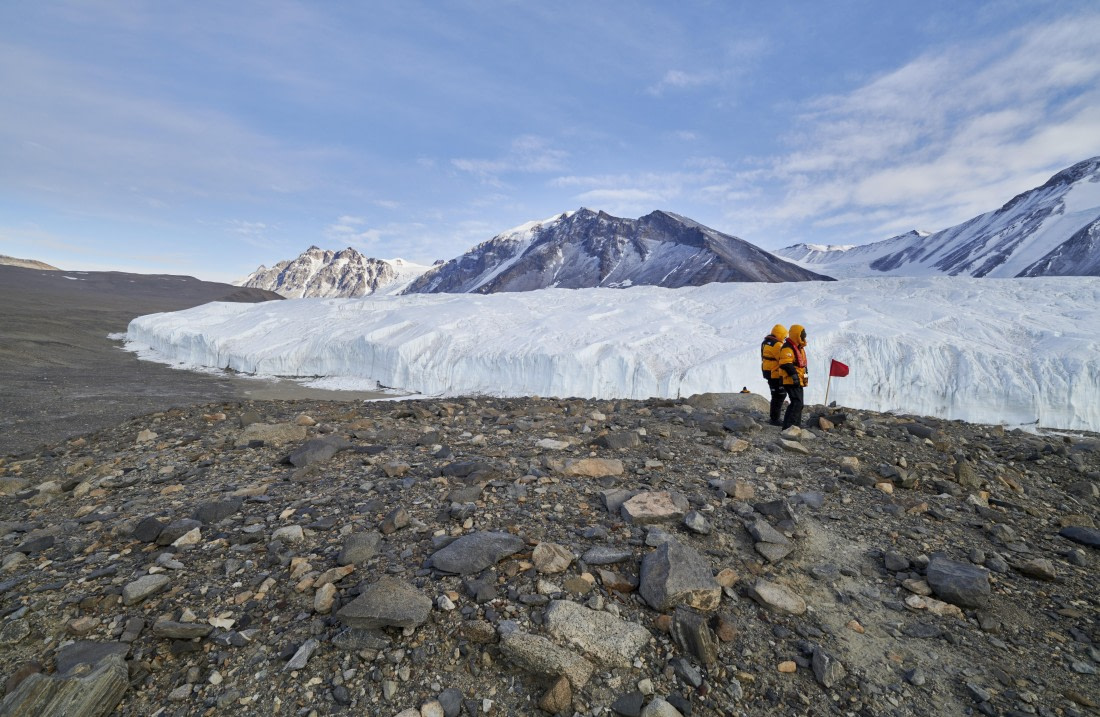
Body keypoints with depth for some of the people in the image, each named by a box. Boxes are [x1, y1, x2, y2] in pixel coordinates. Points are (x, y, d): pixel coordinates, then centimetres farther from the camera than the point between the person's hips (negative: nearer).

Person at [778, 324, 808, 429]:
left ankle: (797, 425, 26)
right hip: (792, 381, -11)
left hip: (798, 381, 11)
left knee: (798, 404, 16)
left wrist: (804, 374, 29)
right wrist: (794, 374, -27)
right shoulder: (787, 348, -16)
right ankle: (788, 426, -17)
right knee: (797, 403, -16)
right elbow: (786, 364, -26)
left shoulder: (799, 347, 19)